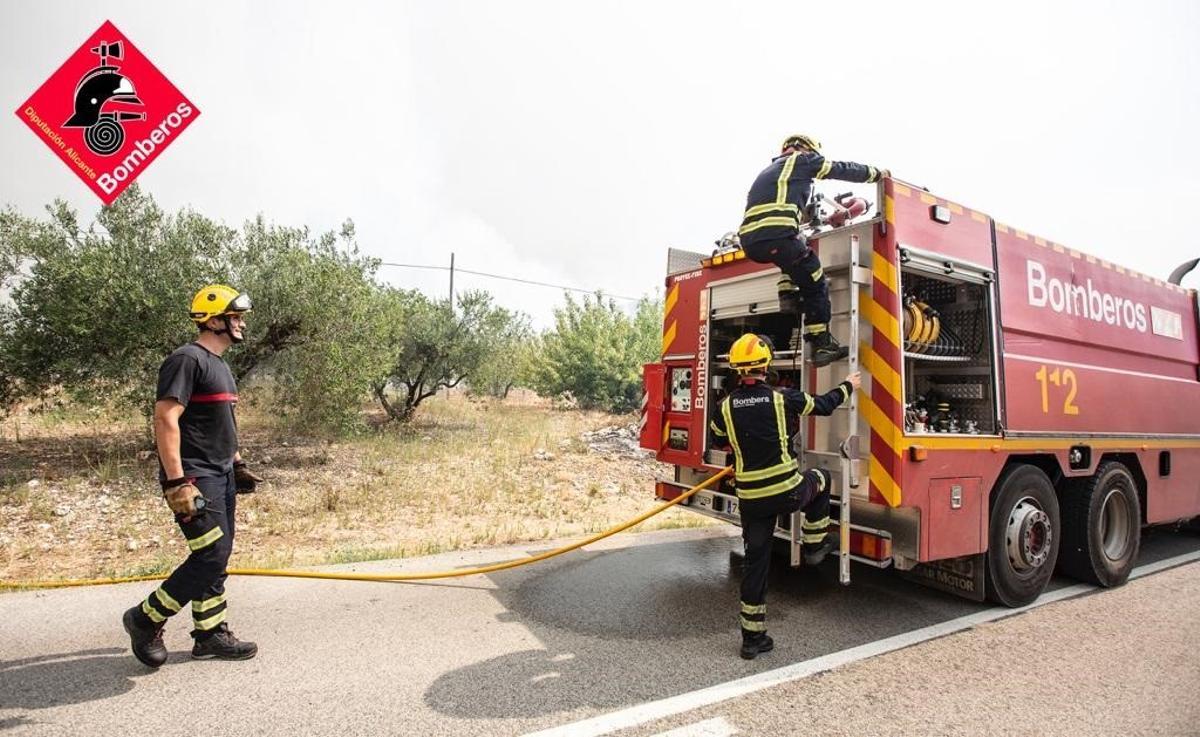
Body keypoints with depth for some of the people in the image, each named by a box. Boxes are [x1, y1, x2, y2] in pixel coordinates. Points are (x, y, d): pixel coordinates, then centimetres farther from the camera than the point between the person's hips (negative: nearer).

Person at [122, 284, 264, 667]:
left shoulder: (219, 365, 16)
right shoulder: (187, 359, -14)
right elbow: (165, 420, -21)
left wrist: (237, 464, 22)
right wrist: (177, 482, -25)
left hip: (221, 476, 10)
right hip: (195, 478, -9)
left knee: (217, 557, 12)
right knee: (211, 556, -9)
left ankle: (210, 634, 22)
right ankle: (146, 620, 12)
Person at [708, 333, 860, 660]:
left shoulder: (725, 406, -3)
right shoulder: (783, 397, -9)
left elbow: (718, 441, 16)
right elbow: (824, 405, 8)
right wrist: (848, 386, 26)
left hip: (751, 499, 2)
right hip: (788, 493, -2)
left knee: (755, 562, 11)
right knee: (821, 479, 30)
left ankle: (753, 636, 16)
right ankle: (814, 546, 38)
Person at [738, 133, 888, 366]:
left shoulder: (770, 171, 34)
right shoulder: (801, 160, 14)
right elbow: (842, 169, 20)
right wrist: (877, 173, 34)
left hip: (750, 243, 7)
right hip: (776, 237, -7)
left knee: (797, 245, 35)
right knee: (815, 284, 7)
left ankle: (788, 293, 18)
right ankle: (822, 345, 6)